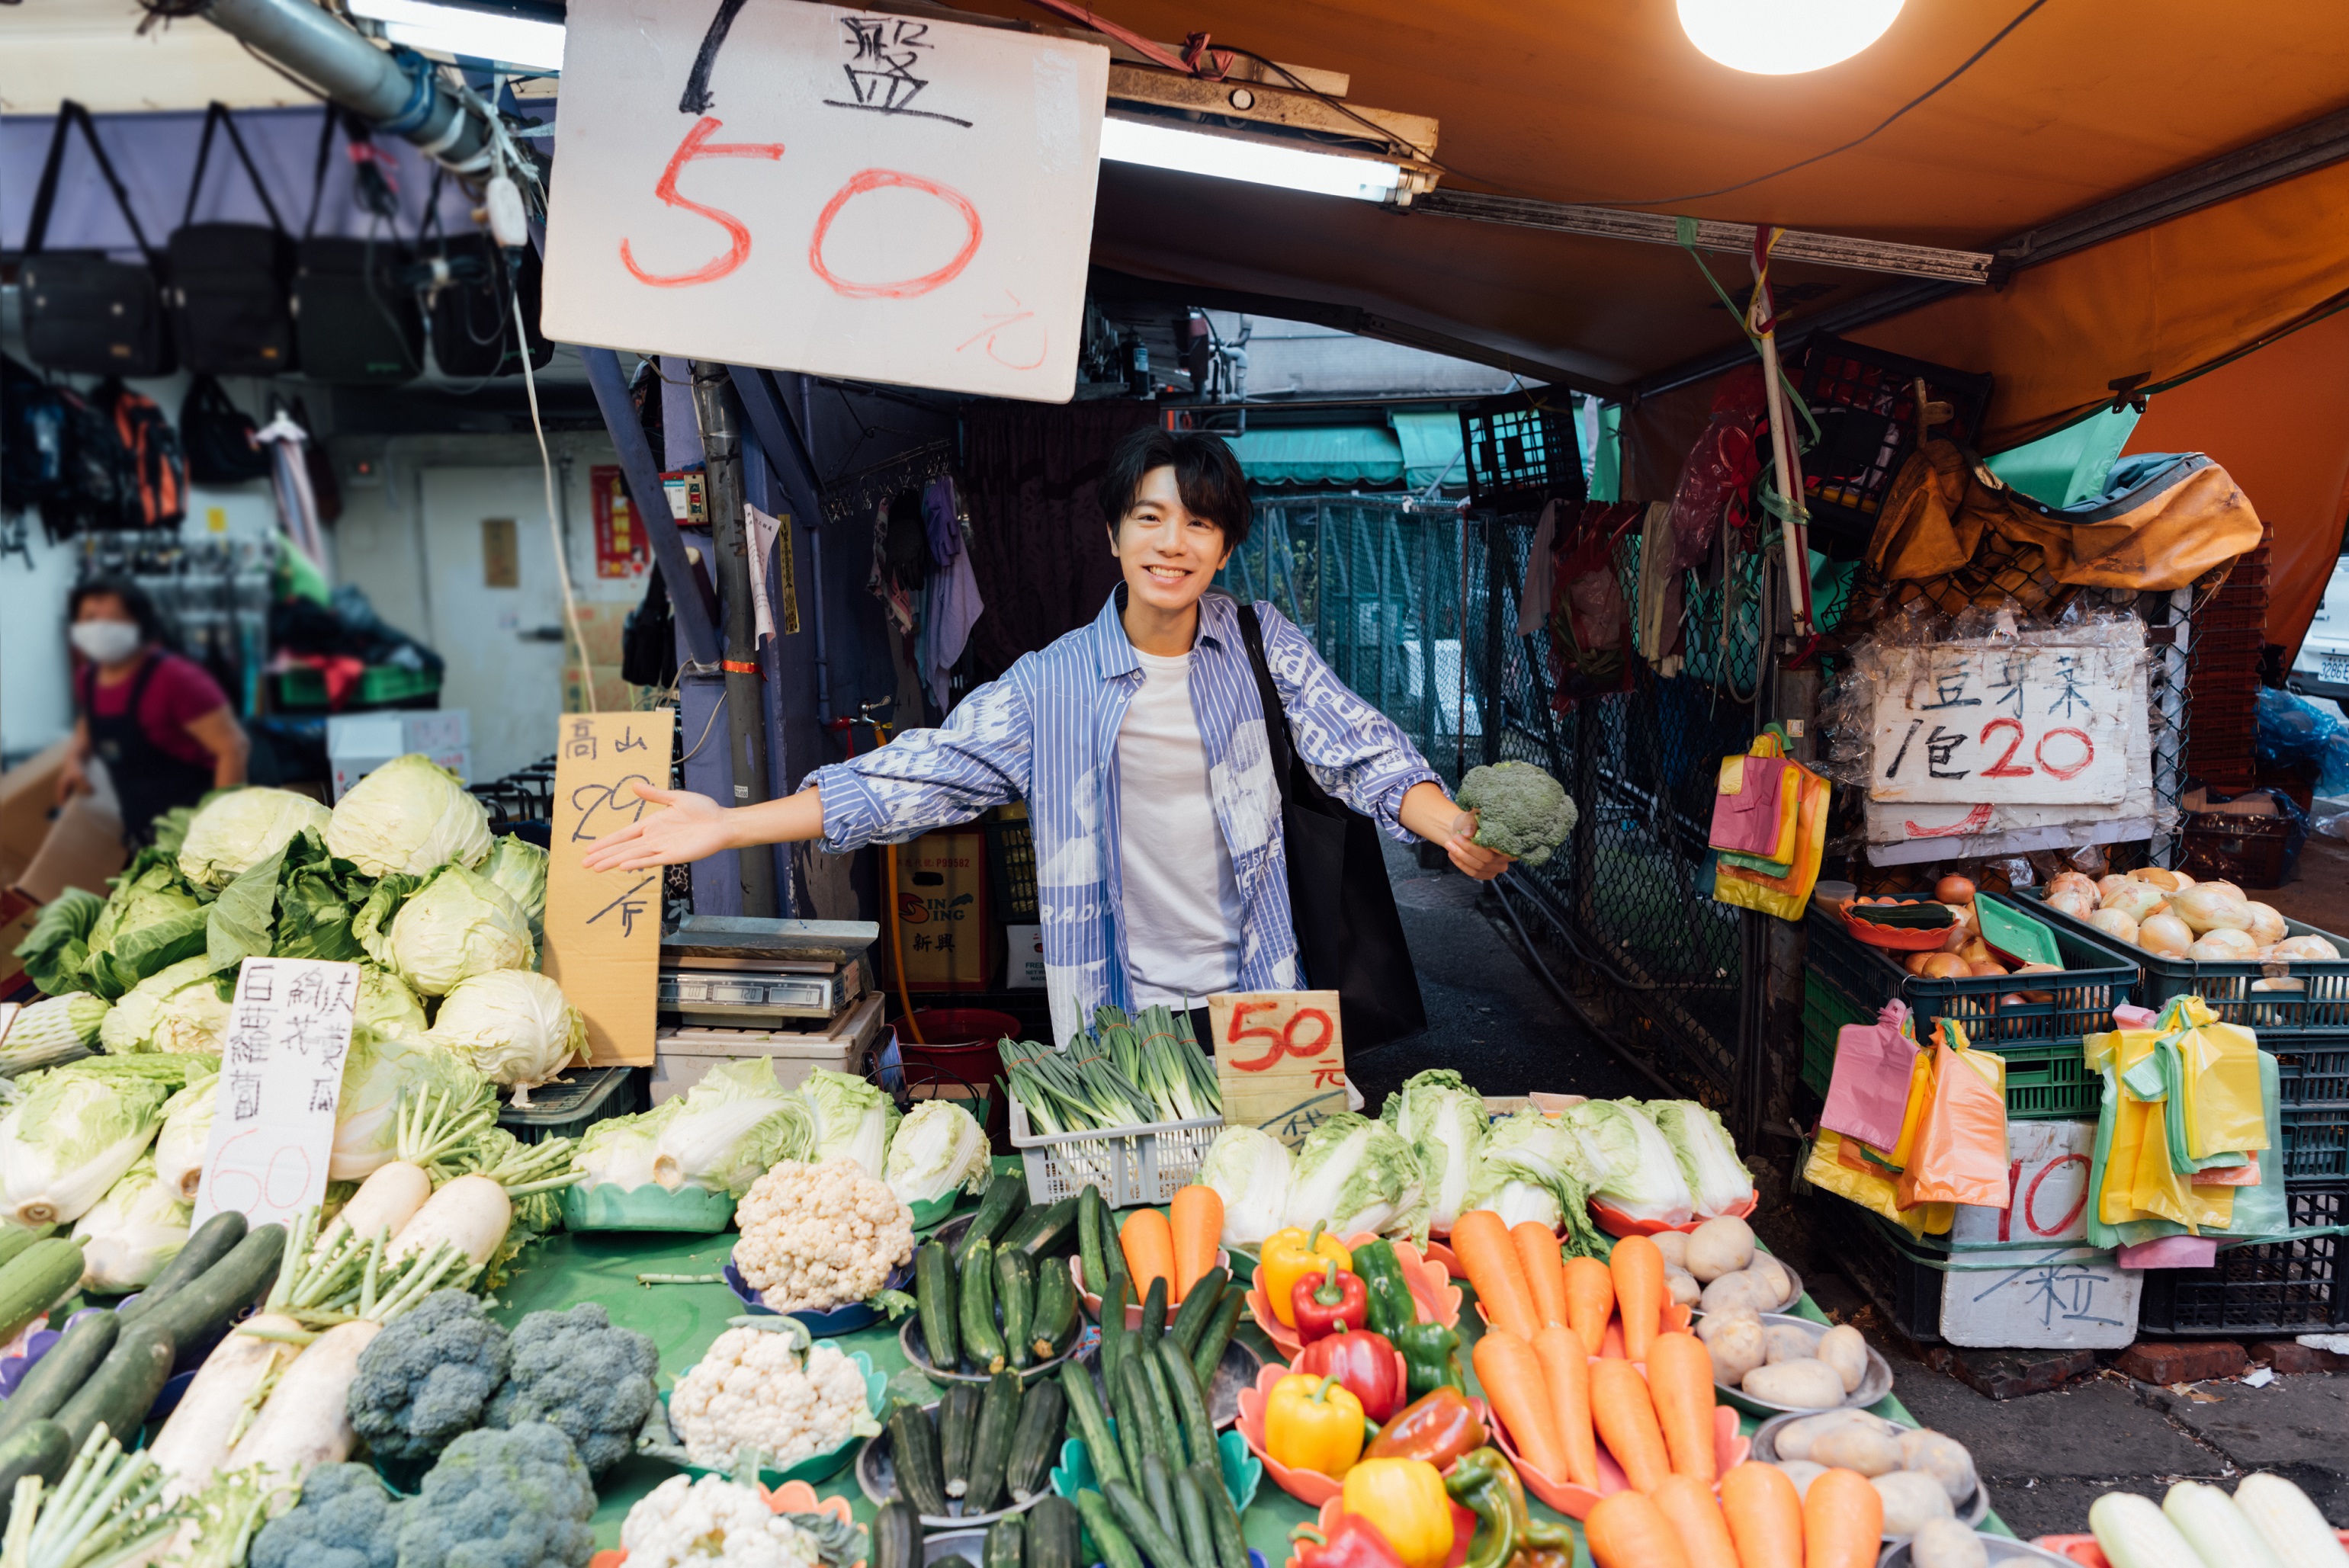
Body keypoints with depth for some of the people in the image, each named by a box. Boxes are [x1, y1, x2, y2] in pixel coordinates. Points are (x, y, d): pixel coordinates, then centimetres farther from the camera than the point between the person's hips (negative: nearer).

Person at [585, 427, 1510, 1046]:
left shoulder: (1262, 646, 2)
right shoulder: (1052, 686, -2)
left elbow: (1361, 750, -2)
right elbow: (918, 774, -4)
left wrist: (1451, 828, -23)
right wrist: (729, 826, -11)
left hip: (1258, 995, 1)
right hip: (1118, 1009, -1)